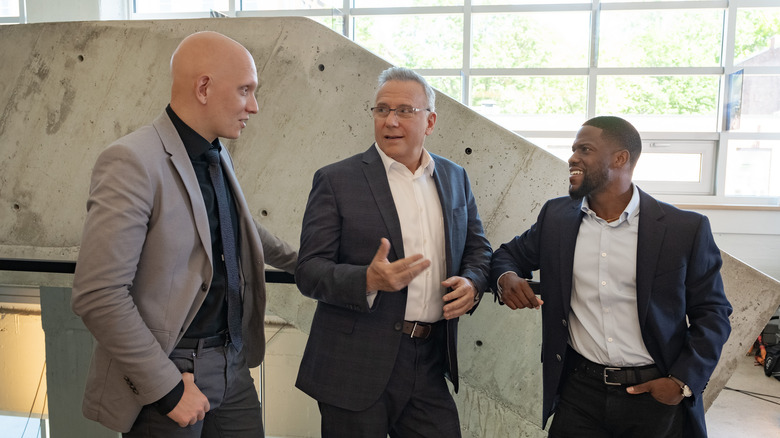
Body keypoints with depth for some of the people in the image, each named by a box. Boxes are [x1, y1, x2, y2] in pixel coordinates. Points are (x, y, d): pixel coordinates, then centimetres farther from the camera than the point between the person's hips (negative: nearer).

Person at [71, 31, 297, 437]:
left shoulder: (218, 156, 7)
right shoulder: (133, 161, -18)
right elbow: (98, 296, -21)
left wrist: (299, 261, 34)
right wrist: (167, 387, -18)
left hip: (233, 365, 7)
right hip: (169, 373, -7)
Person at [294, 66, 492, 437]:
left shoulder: (455, 178, 9)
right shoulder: (336, 180, -5)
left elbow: (478, 248, 18)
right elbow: (309, 271, -9)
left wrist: (472, 283, -4)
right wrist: (369, 280, -27)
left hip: (430, 364, 4)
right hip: (358, 367, -3)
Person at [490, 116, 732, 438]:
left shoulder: (687, 229, -8)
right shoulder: (555, 216, 0)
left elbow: (713, 314, -1)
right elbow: (510, 254, 12)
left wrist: (683, 382, -10)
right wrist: (505, 277, -11)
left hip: (656, 397, -1)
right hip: (580, 391, 2)